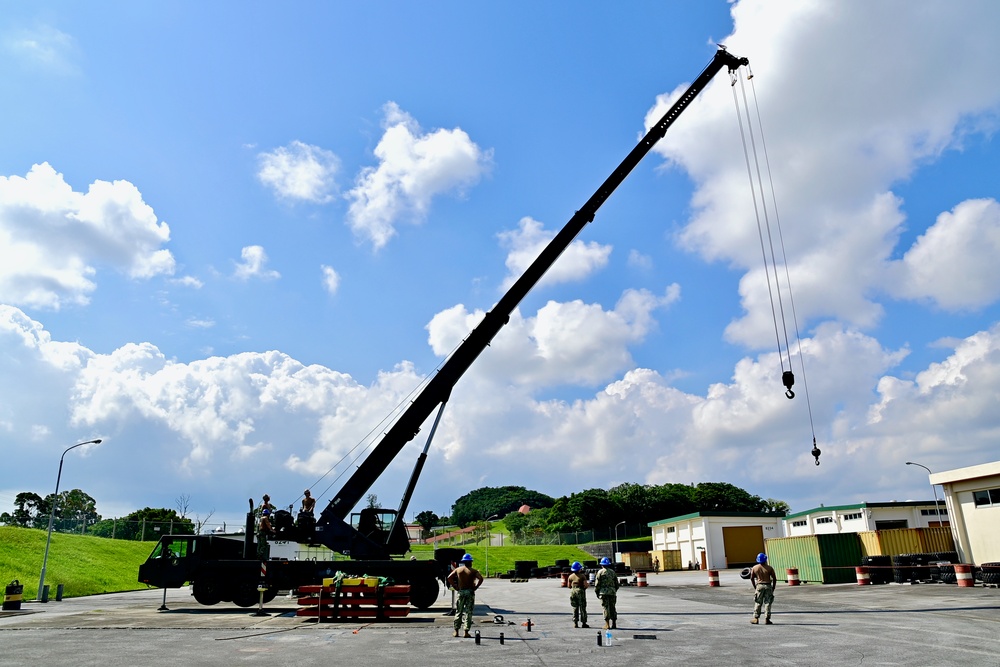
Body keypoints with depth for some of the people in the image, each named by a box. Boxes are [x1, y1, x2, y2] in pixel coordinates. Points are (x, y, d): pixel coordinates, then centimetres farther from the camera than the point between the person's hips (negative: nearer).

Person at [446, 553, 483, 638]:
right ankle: (466, 632, 2)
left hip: (461, 592, 2)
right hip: (470, 592, -2)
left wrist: (455, 587, 1)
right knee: (468, 612, 4)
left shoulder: (458, 569, 5)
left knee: (458, 612, 11)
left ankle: (456, 631, 10)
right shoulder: (473, 571, -2)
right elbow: (480, 578, -16)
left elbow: (449, 577, -3)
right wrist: (475, 587, -8)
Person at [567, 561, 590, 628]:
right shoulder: (582, 576, -9)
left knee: (575, 608, 9)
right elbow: (585, 585, -13)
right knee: (582, 608, 4)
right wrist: (588, 584, 8)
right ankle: (584, 623, 4)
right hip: (580, 591, -4)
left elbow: (569, 586, 9)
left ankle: (575, 623, 7)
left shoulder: (571, 576, 4)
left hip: (573, 591, 4)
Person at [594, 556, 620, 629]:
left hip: (604, 592, -4)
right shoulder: (612, 572, 10)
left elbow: (597, 583, -4)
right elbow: (616, 583, 14)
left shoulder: (600, 572, -2)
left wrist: (597, 592, 5)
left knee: (606, 608, -2)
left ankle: (607, 624, -4)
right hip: (612, 592, 4)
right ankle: (614, 624, 10)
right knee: (612, 608, 9)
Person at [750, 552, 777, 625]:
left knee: (758, 603, 8)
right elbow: (774, 578, -2)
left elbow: (752, 578, 4)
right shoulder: (769, 568, -4)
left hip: (759, 586, 1)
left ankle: (756, 618, 9)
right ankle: (767, 619, 3)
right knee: (767, 603, 4)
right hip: (768, 586, -1)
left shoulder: (755, 568, 0)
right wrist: (773, 587, 9)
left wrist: (755, 587, 15)